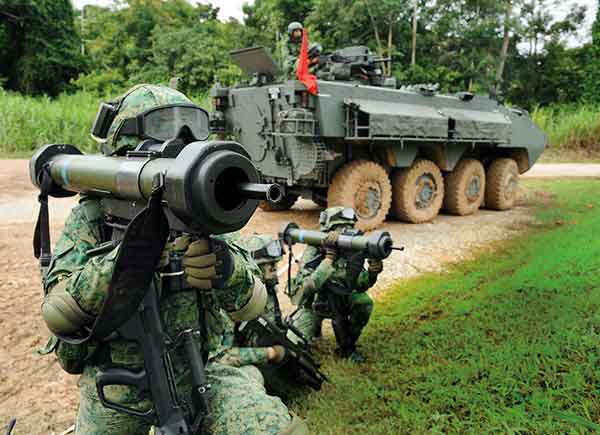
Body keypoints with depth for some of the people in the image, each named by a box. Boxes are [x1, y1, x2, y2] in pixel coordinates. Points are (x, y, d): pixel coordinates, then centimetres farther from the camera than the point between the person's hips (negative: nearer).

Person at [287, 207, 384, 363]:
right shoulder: (314, 251, -25)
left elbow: (360, 285, -10)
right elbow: (307, 287, -39)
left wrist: (372, 273, -31)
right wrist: (329, 258, -43)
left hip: (337, 300, 4)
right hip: (312, 304, -3)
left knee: (364, 302, -22)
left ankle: (348, 346, 0)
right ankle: (313, 327, 17)